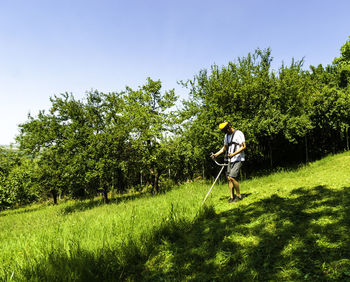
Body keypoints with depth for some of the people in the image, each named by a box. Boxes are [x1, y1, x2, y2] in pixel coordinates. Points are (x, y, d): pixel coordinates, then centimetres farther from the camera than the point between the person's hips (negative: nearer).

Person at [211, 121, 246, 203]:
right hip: (230, 160, 8)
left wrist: (234, 154, -26)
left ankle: (239, 195, 0)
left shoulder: (239, 133, -9)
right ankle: (232, 197, 15)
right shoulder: (226, 135, 14)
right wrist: (216, 154, 10)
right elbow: (225, 147, 22)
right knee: (229, 178, 4)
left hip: (238, 159, -7)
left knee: (232, 177, -17)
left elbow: (244, 146, -15)